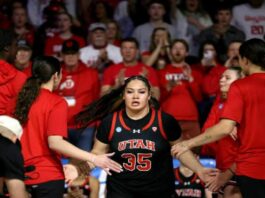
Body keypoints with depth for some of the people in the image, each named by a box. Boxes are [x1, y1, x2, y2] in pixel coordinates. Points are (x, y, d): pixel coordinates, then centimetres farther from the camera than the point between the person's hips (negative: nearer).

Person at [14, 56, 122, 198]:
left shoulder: (23, 98, 7)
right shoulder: (56, 103, -12)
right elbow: (55, 143, -22)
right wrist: (93, 158, -25)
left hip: (23, 175, 6)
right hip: (47, 176, -6)